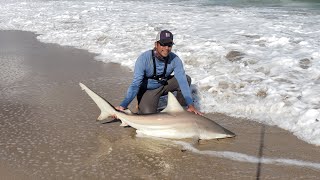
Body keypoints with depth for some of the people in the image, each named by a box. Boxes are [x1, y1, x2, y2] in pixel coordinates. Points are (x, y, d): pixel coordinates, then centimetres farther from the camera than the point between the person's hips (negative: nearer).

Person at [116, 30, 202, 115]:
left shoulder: (175, 59, -20)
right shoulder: (144, 58, -28)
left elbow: (182, 81, -26)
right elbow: (135, 84, -29)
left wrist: (190, 105, -38)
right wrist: (123, 105, -38)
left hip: (164, 85, 4)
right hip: (147, 89, -3)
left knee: (186, 79, -16)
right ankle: (141, 104, 11)